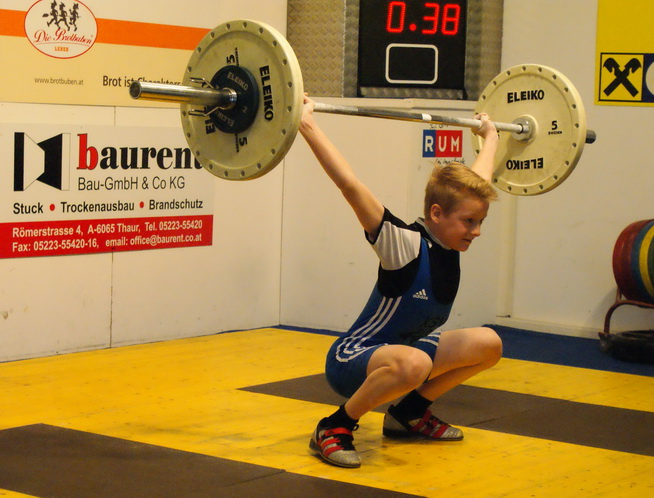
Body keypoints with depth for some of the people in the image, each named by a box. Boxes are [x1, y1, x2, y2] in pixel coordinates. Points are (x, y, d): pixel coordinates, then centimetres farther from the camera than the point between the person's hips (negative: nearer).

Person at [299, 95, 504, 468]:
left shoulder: (448, 241, -3)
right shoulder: (405, 246, -24)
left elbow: (479, 179, 14)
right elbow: (351, 187, -32)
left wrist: (490, 136, 28)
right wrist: (307, 125, -33)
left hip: (394, 353, 9)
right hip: (350, 362, -9)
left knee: (488, 344, 5)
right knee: (413, 362, -40)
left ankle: (409, 413, 17)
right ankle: (335, 429, -17)